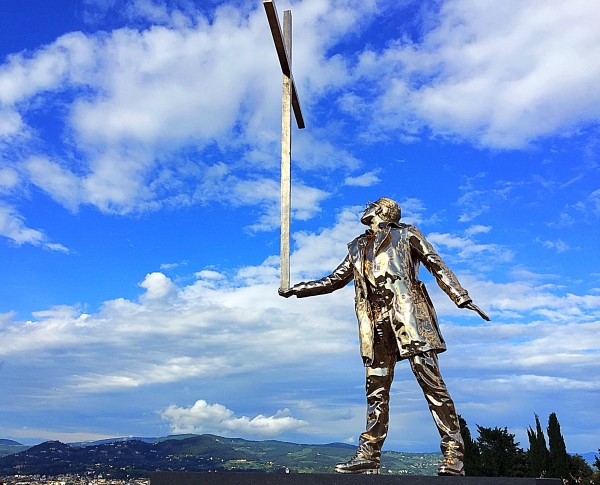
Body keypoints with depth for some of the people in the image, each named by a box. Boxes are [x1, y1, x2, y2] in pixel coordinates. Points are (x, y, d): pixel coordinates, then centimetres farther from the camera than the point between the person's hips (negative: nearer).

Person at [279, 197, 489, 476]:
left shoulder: (406, 235, 10)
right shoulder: (358, 248, 23)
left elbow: (438, 267, 8)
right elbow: (335, 280, 27)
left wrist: (462, 299, -3)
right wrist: (297, 289, 23)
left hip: (407, 316, -5)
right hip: (377, 325, 5)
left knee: (431, 382, -7)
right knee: (376, 388, 5)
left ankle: (453, 454, 0)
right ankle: (369, 455, 11)